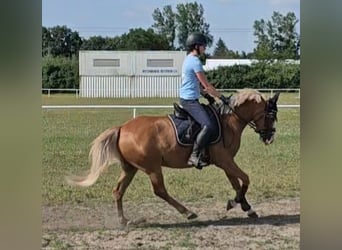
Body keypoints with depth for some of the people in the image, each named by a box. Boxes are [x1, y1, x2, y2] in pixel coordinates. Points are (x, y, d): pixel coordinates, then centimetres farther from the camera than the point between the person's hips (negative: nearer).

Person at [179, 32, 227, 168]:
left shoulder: (188, 59, 15)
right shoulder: (195, 61, -16)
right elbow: (206, 84, -14)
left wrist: (206, 93, 16)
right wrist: (220, 96, -5)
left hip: (185, 98, 11)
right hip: (190, 100, -11)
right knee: (208, 126, -20)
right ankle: (194, 155, -22)